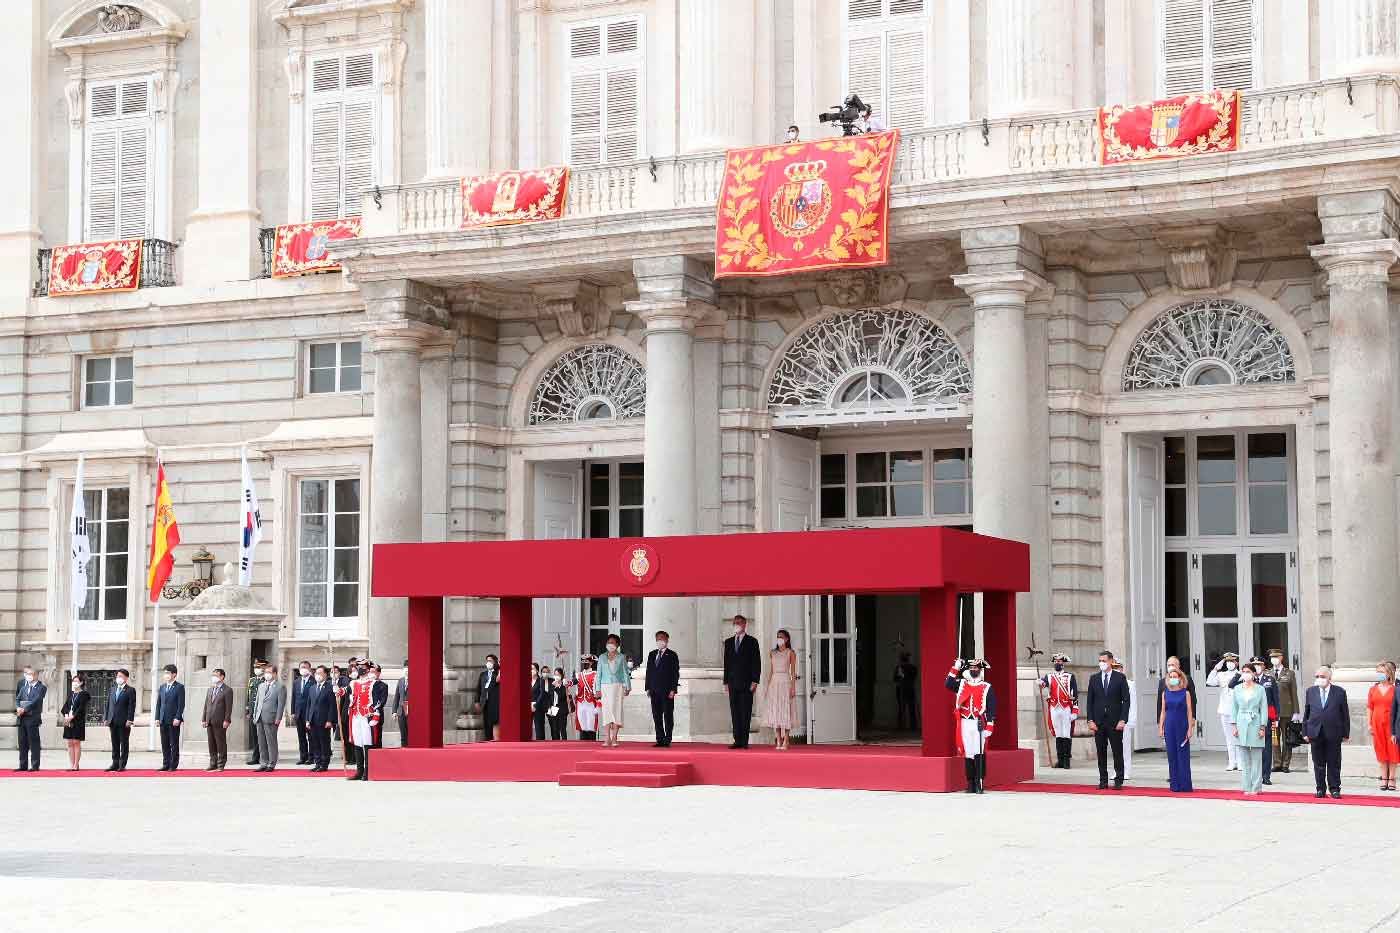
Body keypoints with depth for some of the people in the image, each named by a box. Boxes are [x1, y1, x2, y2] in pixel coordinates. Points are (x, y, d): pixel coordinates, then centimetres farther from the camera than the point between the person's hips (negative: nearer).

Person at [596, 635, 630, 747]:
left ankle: (614, 739, -4)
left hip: (617, 686, -1)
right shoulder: (602, 658, 11)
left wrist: (627, 687, -2)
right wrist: (598, 689, 2)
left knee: (616, 709, -6)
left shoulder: (621, 658, 7)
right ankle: (607, 739, -5)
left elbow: (625, 673, 6)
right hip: (605, 686, 1)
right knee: (606, 711, -4)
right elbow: (599, 674, 10)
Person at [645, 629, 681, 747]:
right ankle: (660, 740, 8)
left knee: (668, 715, -3)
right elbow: (648, 671, 16)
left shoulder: (672, 655, 1)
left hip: (667, 691, -5)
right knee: (656, 716, 4)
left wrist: (673, 690, -11)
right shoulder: (652, 655, 16)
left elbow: (675, 673, -3)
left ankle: (667, 740, -2)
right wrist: (648, 688, 8)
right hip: (654, 691, 5)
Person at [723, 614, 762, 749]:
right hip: (733, 683, 4)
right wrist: (726, 681, 9)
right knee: (735, 712, 3)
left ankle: (744, 741, -5)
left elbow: (756, 662, -1)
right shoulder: (728, 642, 15)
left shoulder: (752, 642, 3)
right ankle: (738, 740, 5)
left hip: (746, 682, -4)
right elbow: (726, 663, 15)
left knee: (746, 712, -5)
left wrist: (755, 681, -9)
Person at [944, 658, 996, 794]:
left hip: (979, 724, -3)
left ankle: (979, 783, -9)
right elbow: (948, 684, -3)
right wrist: (956, 667, -3)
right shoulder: (961, 684, 13)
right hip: (965, 723, 3)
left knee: (979, 753, -11)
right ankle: (970, 783, 12)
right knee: (967, 753, 6)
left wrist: (989, 728, -5)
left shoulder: (987, 688, 4)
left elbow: (991, 710, 2)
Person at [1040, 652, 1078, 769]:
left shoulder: (1070, 677, 4)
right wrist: (1041, 682, -35)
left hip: (1066, 708, -3)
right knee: (1058, 735, 7)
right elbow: (1043, 681, -10)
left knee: (1067, 735, -3)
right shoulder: (1049, 677, 12)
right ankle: (1060, 759, 12)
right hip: (1054, 709, 3)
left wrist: (1075, 711, -5)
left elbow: (1075, 695, 1)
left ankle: (1067, 760, 1)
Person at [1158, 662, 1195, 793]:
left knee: (1183, 755, -2)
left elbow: (1190, 712, -1)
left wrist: (1190, 728, -7)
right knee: (1171, 755, 4)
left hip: (1182, 726, -3)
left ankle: (1185, 785, 2)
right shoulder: (1165, 693, 8)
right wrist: (1160, 727, 5)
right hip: (1169, 727, 3)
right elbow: (1163, 711, 10)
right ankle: (1175, 785, 9)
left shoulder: (1185, 693, 0)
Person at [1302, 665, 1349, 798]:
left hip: (1333, 733, -2)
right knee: (1318, 763, 6)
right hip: (1315, 732, 2)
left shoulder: (1340, 692, 1)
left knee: (1334, 763, 2)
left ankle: (1335, 789, 11)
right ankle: (1321, 789, 15)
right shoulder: (1311, 691, 9)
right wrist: (1305, 732, 6)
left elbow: (1345, 714, 3)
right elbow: (1306, 713, 11)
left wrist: (1346, 733, 1)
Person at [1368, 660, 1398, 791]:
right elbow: (1369, 708, 10)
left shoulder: (1394, 689, 0)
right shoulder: (1373, 690, 10)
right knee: (1381, 751, 5)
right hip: (1377, 723, 3)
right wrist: (1369, 725, 2)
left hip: (1390, 723, -3)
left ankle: (1391, 779, 2)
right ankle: (1384, 779, 9)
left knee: (1392, 750, -2)